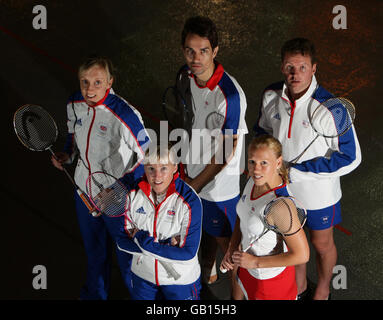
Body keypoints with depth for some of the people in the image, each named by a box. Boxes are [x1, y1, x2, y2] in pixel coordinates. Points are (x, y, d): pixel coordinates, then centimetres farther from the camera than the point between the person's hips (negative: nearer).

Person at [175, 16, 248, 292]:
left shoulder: (229, 95, -32)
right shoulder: (185, 75, -9)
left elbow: (227, 152, -25)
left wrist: (195, 183, -16)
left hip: (221, 181, -6)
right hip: (196, 170, 7)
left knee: (223, 238, 13)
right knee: (205, 227, 28)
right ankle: (208, 273, 53)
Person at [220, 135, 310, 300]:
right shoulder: (255, 180, -13)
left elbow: (302, 255, -30)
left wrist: (255, 262, -22)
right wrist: (231, 250, -5)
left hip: (270, 277, -7)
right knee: (250, 295, 32)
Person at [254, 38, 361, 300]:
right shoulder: (271, 96, -14)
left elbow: (350, 158, -21)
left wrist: (299, 169, -23)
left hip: (318, 192, -4)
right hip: (282, 187, 4)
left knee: (322, 244, 20)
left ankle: (323, 290, 49)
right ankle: (299, 285, 53)